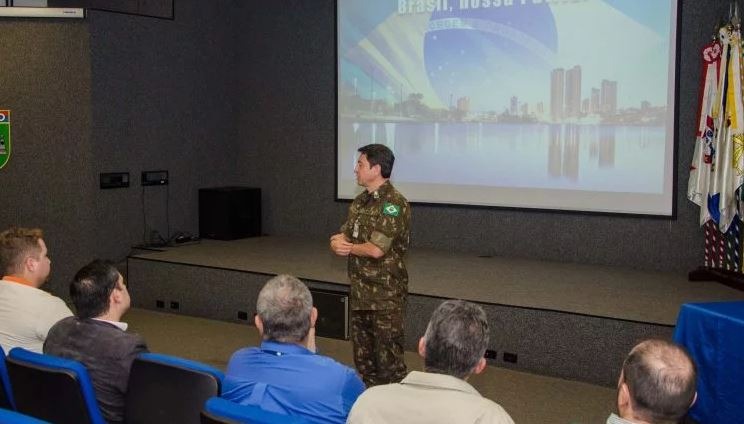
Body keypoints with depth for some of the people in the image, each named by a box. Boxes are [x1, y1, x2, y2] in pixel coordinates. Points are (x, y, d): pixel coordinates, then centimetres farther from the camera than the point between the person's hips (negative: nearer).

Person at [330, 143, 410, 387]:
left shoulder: (394, 204, -15)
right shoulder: (360, 202, 11)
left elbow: (376, 249, -23)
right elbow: (339, 239, 11)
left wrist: (347, 247, -5)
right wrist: (337, 244, -14)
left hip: (386, 296, -8)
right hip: (360, 294, 8)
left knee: (388, 361, -1)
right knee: (363, 359, 16)